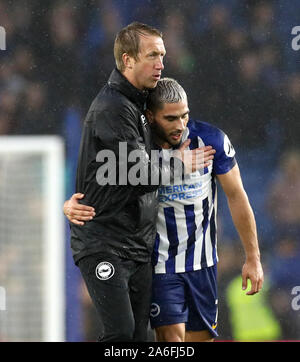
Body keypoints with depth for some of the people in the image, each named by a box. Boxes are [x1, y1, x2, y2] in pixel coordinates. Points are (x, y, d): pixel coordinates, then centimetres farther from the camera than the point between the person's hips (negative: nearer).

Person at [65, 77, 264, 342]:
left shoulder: (211, 140, -10)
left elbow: (236, 196, 2)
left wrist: (253, 257, 3)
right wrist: (71, 207, -31)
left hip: (202, 264, 3)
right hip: (159, 264, -3)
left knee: (201, 337, 8)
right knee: (172, 337, -17)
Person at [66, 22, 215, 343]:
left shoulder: (136, 105, 18)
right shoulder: (112, 107, -15)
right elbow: (141, 175, -18)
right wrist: (178, 165, -1)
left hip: (138, 246, 10)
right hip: (104, 246, -9)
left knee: (139, 336, 5)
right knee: (121, 334, -19)